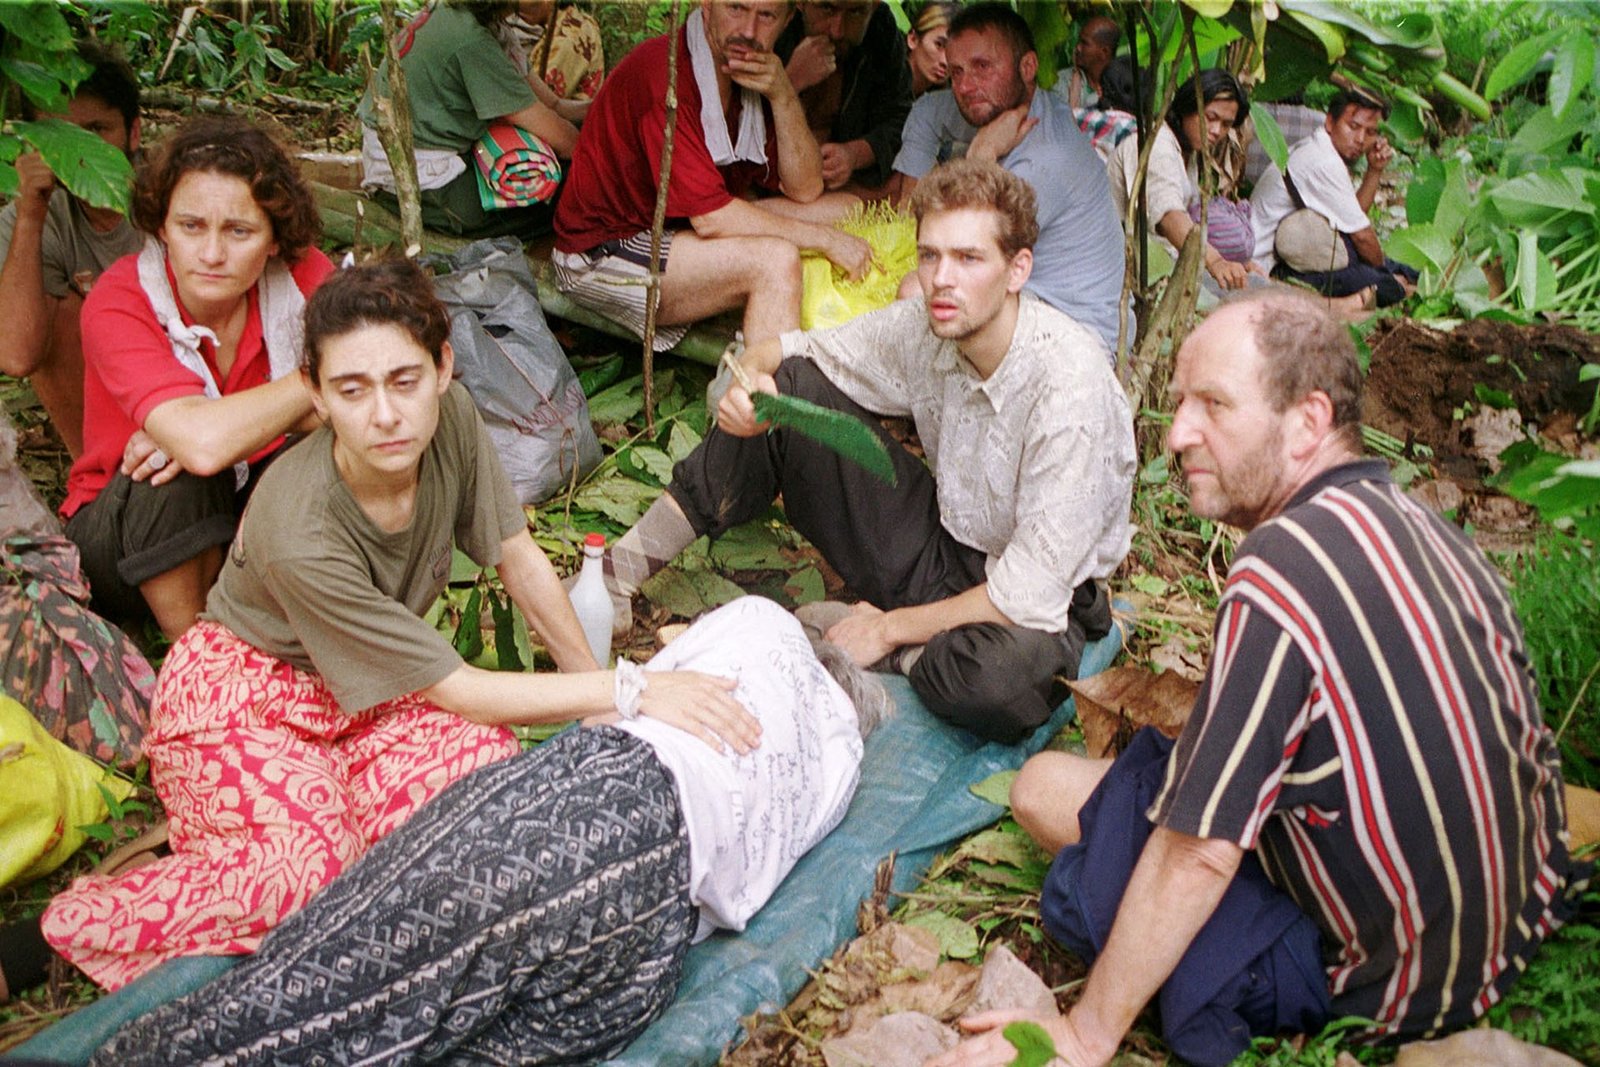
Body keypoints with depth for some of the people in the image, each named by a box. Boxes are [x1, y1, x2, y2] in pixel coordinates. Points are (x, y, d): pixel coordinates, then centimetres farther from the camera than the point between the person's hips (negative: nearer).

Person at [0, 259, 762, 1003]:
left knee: (492, 771, -24)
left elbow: (520, 562, -3)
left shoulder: (450, 418, -20)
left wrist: (593, 676, -1)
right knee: (308, 875, -31)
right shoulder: (299, 534, -34)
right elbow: (457, 691, -28)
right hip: (243, 691, -5)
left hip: (368, 689, 6)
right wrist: (629, 692, -31)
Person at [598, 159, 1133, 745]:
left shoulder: (1071, 384, -29)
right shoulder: (924, 325, -11)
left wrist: (893, 627, -16)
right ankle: (625, 568, -5)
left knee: (1002, 681, -43)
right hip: (940, 541, 5)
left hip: (1032, 608, -5)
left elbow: (1033, 593, -27)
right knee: (787, 388, -10)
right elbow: (781, 351, 3)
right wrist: (752, 380, -22)